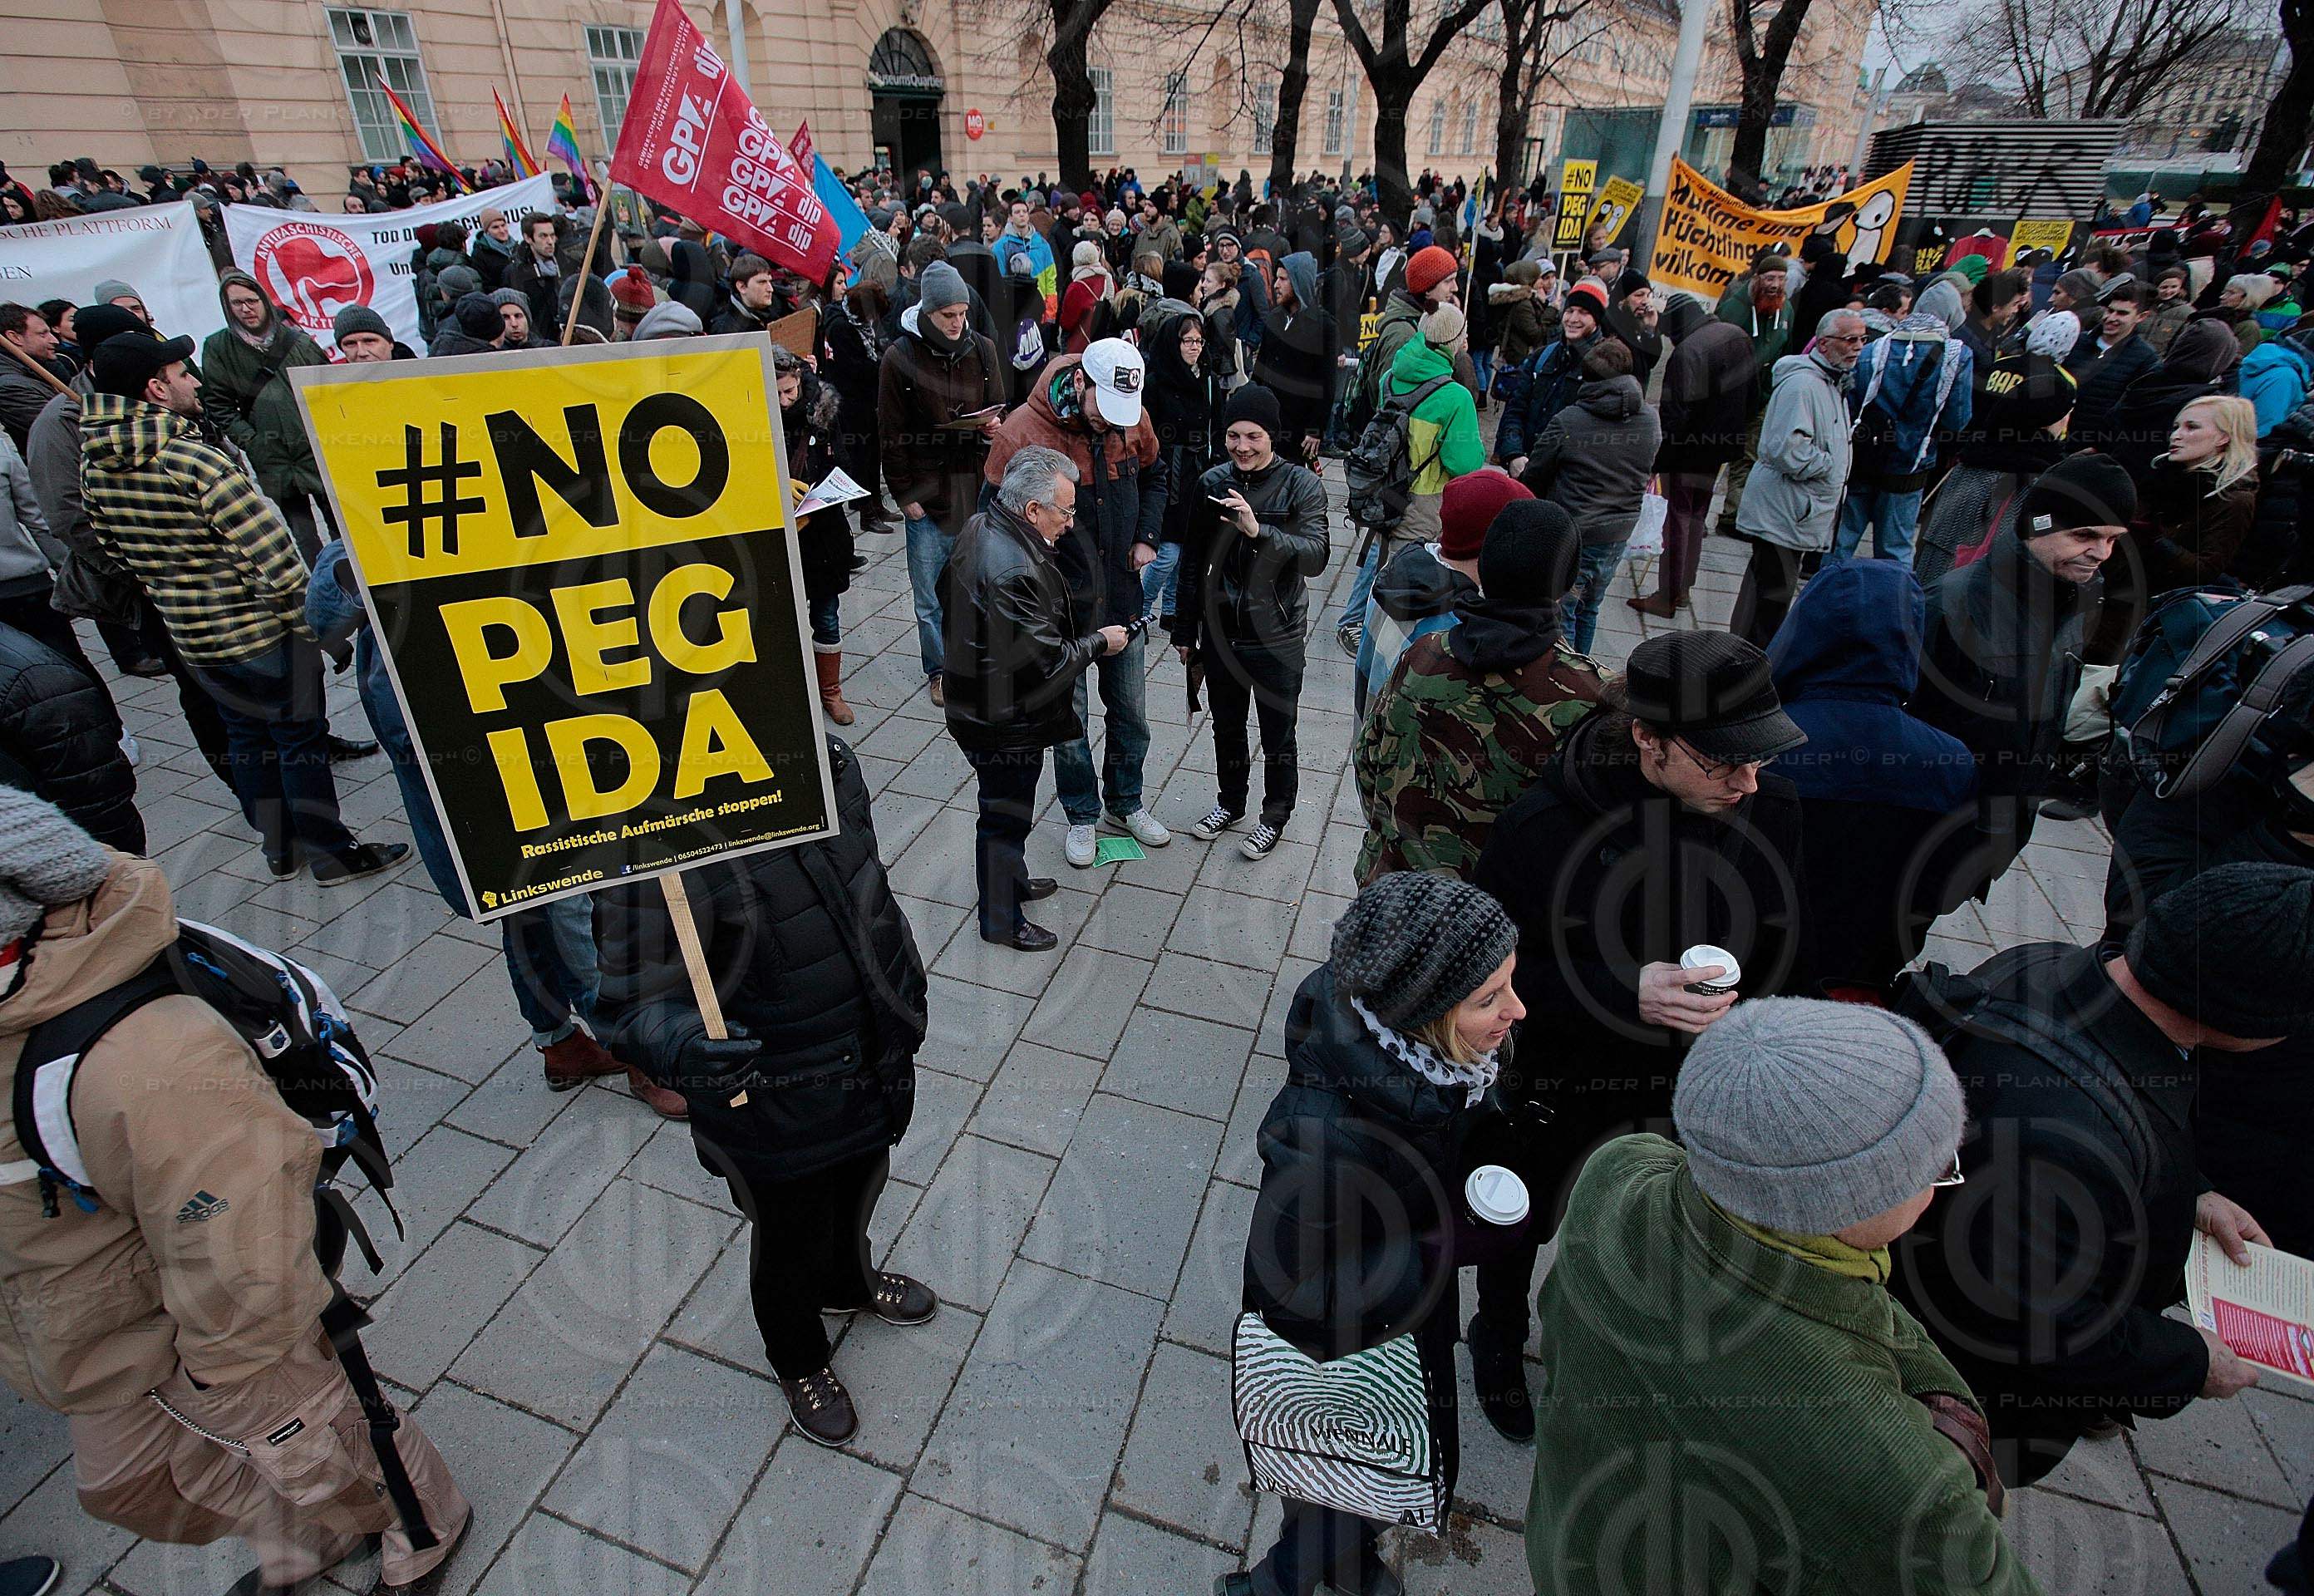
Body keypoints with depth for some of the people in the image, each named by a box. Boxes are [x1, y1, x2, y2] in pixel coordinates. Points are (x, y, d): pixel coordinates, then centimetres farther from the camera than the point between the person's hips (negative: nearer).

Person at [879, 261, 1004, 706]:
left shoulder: (981, 349, 5)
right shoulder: (900, 357, -5)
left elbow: (998, 408, 16)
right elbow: (892, 433, -2)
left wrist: (994, 427, -8)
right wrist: (904, 494, -6)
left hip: (975, 485, 2)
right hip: (927, 493, -2)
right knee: (929, 595, 5)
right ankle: (939, 670, 23)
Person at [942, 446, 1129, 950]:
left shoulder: (978, 528, -1)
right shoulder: (1014, 572, -34)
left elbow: (946, 595, 15)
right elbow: (1047, 662, -29)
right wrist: (1100, 641, -13)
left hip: (977, 699, 10)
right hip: (1006, 723, -10)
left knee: (1006, 809, 28)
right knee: (1005, 817, 10)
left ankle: (1012, 880, 50)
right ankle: (1001, 920, 29)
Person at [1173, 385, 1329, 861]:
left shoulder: (1302, 485, -13)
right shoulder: (1212, 483, -2)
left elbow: (1315, 557, -25)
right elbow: (1194, 562, 6)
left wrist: (1258, 531, -40)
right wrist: (1185, 630, 10)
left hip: (1276, 638, -3)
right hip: (1220, 633, 4)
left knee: (1278, 737, 12)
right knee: (1226, 727, 21)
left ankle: (1274, 816, 34)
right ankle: (1230, 802, 44)